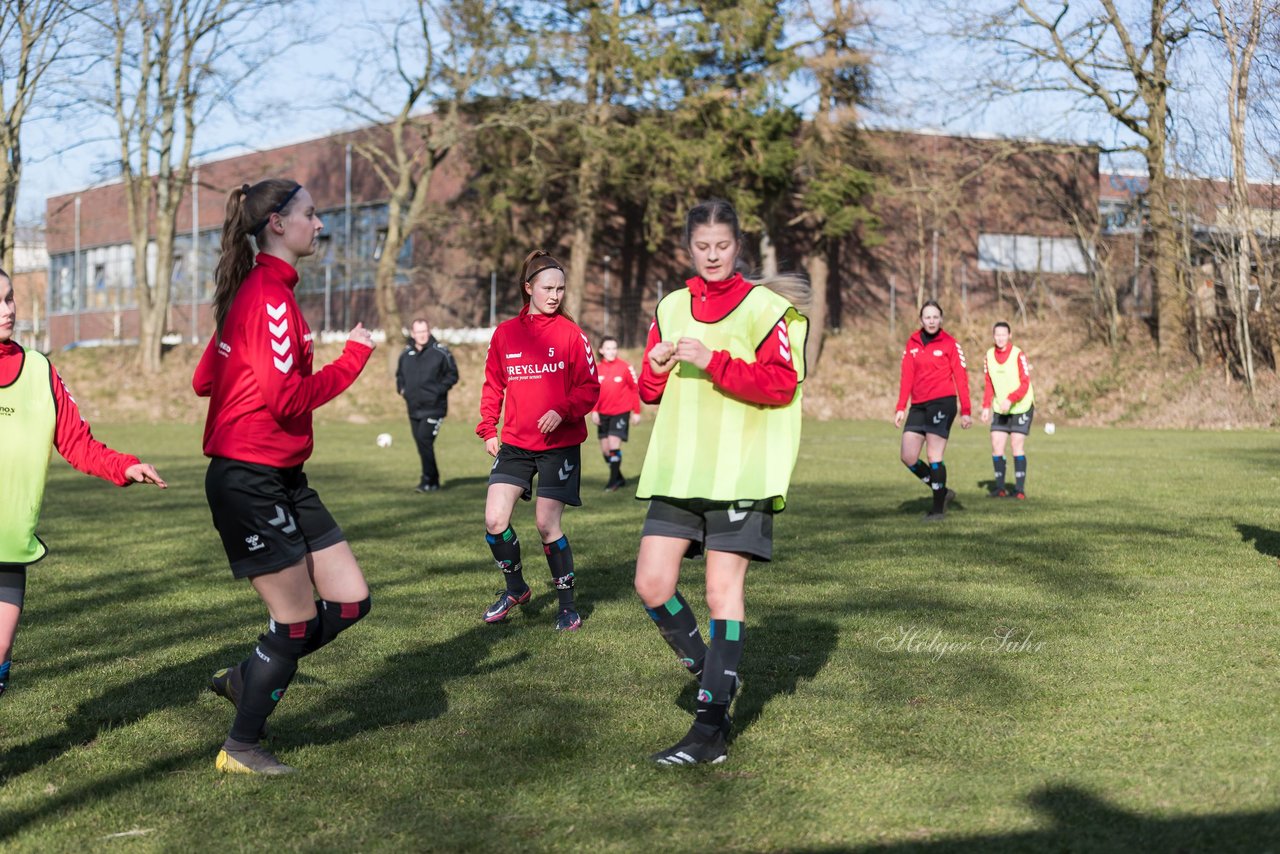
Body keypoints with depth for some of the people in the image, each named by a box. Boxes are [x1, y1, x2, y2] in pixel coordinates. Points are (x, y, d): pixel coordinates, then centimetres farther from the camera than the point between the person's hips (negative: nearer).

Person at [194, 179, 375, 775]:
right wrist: (354, 356, -12)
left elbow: (204, 380, 19)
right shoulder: (270, 296, -16)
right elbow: (289, 399, -21)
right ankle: (241, 749, 16)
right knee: (298, 624, 0)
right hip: (251, 480, -10)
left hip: (282, 479, 10)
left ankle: (245, 679, 24)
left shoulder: (253, 292, 15)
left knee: (349, 602, 8)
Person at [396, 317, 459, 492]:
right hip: (413, 408, 6)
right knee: (421, 444, 8)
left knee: (424, 440, -16)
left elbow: (452, 375, 0)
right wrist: (401, 388, 8)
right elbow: (399, 375, 25)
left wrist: (439, 390, -11)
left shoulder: (440, 352, -6)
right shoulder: (406, 353, 9)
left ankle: (428, 480, -9)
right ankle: (433, 481, 20)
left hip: (433, 407, -6)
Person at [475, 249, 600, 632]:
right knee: (494, 519, -5)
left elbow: (589, 389, -6)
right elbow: (493, 385, 14)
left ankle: (567, 604, 11)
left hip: (559, 443, -3)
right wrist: (488, 429, 5)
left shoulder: (570, 333, -4)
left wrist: (562, 411, -23)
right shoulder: (505, 332, 5)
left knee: (547, 524, -6)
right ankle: (515, 587, 20)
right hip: (515, 443, 3)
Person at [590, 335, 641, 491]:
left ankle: (614, 480, -6)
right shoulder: (597, 369, 1)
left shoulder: (625, 368, -7)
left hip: (621, 412, -4)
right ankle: (619, 478, 22)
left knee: (614, 445, -16)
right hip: (603, 414, 4)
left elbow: (635, 389, -1)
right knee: (605, 449, 6)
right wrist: (594, 411, -6)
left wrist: (636, 412, 1)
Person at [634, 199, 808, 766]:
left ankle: (712, 729, -2)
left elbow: (782, 384, -12)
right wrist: (655, 369, -5)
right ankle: (707, 670, 24)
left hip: (740, 470, -5)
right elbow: (649, 392, 17)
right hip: (677, 469, 5)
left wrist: (714, 362, -20)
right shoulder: (672, 307, 14)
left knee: (723, 591, -5)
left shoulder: (765, 307, -2)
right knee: (652, 584, -1)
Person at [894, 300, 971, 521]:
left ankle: (938, 507, 4)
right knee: (908, 457, 1)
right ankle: (942, 491, 19)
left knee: (934, 456, -9)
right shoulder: (912, 344, 10)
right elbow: (907, 377, 9)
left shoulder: (950, 344, -2)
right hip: (918, 406, 5)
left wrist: (966, 411, -7)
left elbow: (961, 378, -3)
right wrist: (901, 408, 2)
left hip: (942, 402, -5)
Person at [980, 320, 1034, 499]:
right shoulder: (989, 356, 2)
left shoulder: (1018, 355, -14)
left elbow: (1025, 384, -18)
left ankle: (1020, 489, -5)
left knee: (1017, 445, -9)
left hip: (1021, 407, -5)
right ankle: (1000, 488, 6)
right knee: (996, 445, -2)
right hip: (1000, 410, 5)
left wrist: (1010, 400, -31)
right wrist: (986, 407, 4)